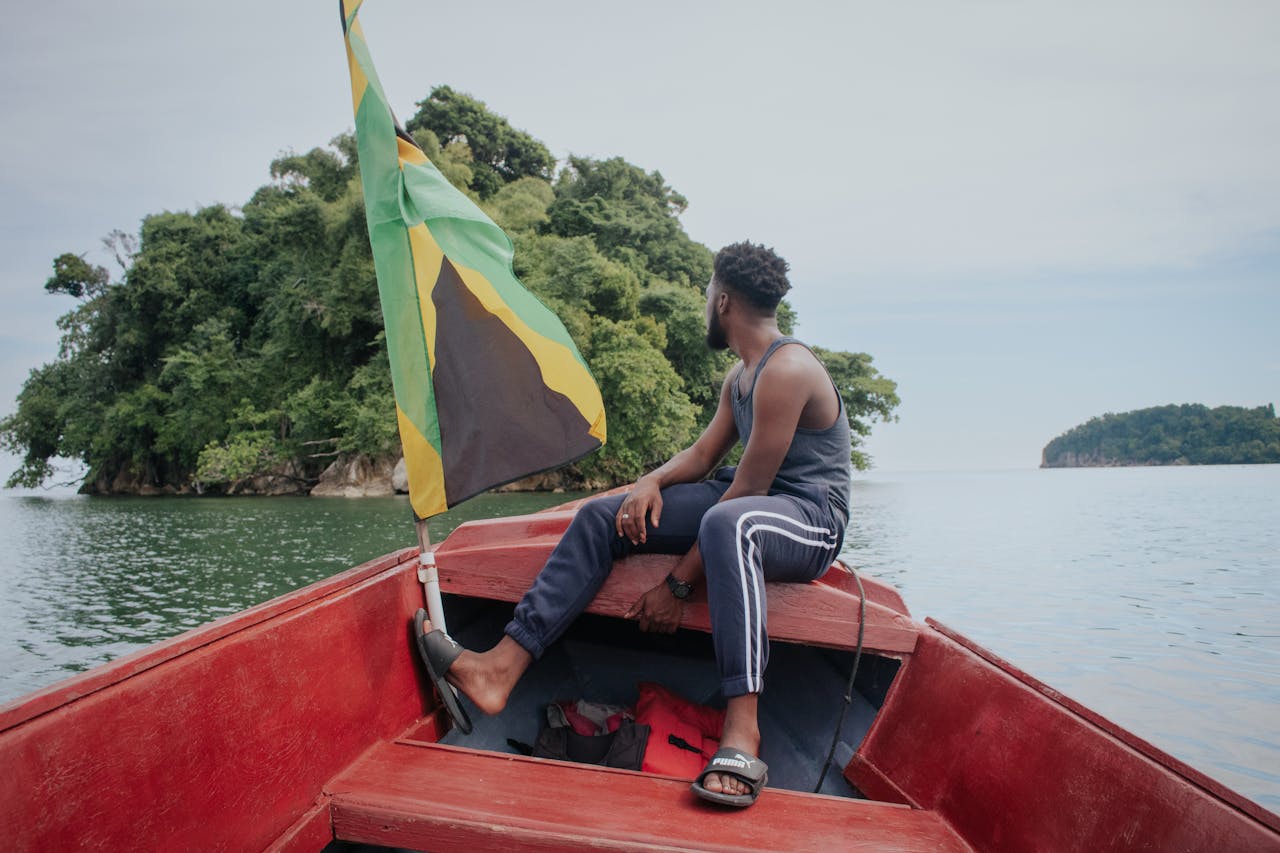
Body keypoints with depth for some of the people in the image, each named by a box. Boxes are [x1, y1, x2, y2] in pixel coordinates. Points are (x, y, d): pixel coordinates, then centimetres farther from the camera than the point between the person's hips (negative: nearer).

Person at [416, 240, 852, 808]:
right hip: (746, 503, 9)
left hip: (811, 518, -9)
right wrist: (654, 481, -9)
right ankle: (501, 668, -15)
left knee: (727, 522, -45)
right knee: (602, 517, -5)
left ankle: (741, 736, -46)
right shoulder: (740, 375, 16)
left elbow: (747, 489, -21)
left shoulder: (786, 370, -16)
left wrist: (679, 583, -20)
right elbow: (703, 454, 14)